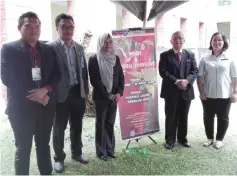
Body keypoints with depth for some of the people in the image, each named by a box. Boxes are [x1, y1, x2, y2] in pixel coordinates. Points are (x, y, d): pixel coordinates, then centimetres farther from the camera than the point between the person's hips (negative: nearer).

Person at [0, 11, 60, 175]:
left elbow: (56, 74, 4)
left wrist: (45, 90, -15)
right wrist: (34, 96, -15)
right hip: (22, 107, -4)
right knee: (23, 149, 9)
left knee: (44, 145, 17)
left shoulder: (48, 49, 8)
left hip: (46, 105, 4)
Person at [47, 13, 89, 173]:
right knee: (59, 128, 9)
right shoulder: (51, 47, -9)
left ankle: (77, 153, 37)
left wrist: (86, 91, 10)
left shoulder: (79, 47, 8)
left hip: (78, 93, 5)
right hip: (61, 94, -5)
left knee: (77, 126, 17)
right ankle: (59, 158, 28)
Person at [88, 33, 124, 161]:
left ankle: (110, 149, 24)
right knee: (101, 124, 6)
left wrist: (119, 92, -7)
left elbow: (121, 76, 8)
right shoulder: (94, 59, -7)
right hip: (101, 97, -4)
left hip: (114, 96, 4)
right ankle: (101, 152, 17)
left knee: (110, 124, 12)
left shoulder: (115, 58, 8)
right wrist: (107, 95, -14)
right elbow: (94, 80, -12)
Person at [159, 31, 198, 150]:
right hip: (171, 91, -3)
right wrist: (176, 81, -19)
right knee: (171, 117, 5)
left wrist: (187, 80, -16)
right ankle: (170, 140, 18)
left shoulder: (190, 55, 10)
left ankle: (182, 138, 28)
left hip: (186, 91, 3)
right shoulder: (165, 55, 0)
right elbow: (163, 72, -10)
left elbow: (195, 70, 3)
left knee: (183, 117, 13)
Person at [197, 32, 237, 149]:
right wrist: (201, 92, -4)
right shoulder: (205, 59, 1)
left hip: (224, 95, 0)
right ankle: (209, 138, 29)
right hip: (208, 95, 1)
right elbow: (199, 77, 1)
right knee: (208, 117, 11)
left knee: (223, 118, 9)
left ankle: (219, 139, 26)